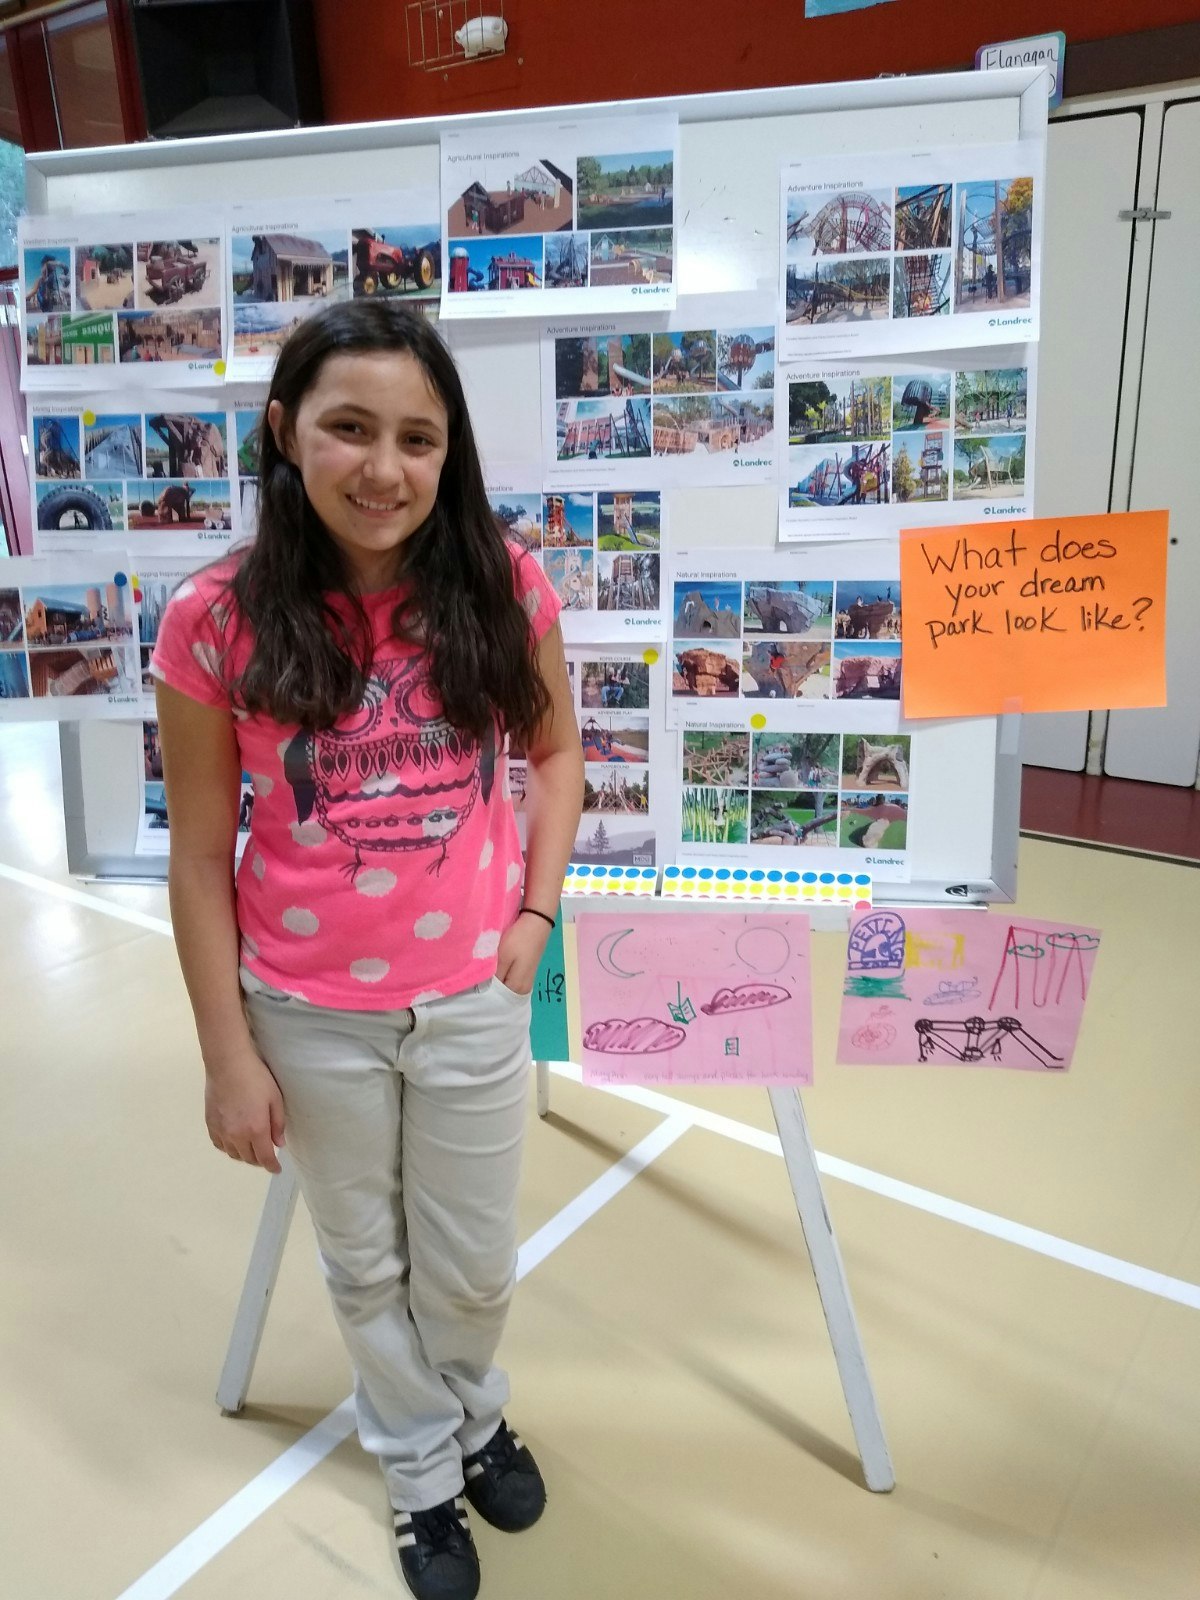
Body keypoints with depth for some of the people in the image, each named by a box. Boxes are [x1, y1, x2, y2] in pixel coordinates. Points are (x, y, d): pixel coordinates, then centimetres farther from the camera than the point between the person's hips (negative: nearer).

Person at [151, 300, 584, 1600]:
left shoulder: (501, 588, -11)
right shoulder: (217, 621, -15)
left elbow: (555, 750, 6)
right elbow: (200, 858, -8)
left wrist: (535, 914, -4)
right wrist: (228, 1055, -5)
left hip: (472, 998, 1)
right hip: (310, 1016, 0)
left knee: (473, 1268, 21)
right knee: (366, 1265, 22)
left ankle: (472, 1411, 57)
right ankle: (421, 1472, 52)